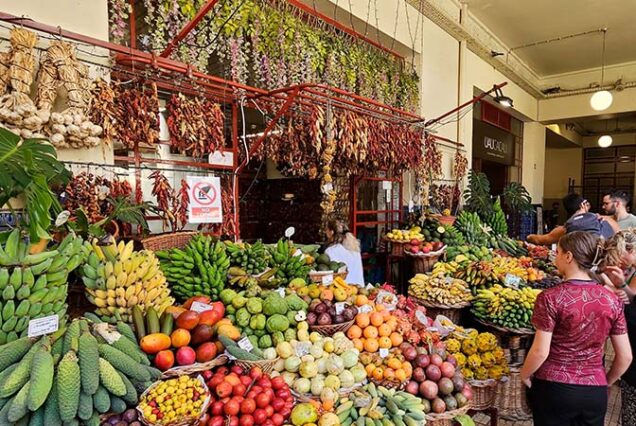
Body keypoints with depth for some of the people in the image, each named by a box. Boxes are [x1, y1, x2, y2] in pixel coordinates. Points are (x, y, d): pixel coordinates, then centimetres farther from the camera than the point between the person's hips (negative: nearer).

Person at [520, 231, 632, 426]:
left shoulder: (551, 298, -18)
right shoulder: (612, 300, -4)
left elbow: (540, 352, -16)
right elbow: (625, 356, 2)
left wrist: (524, 375, 2)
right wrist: (606, 382, 19)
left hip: (554, 389, -3)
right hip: (596, 393, 4)